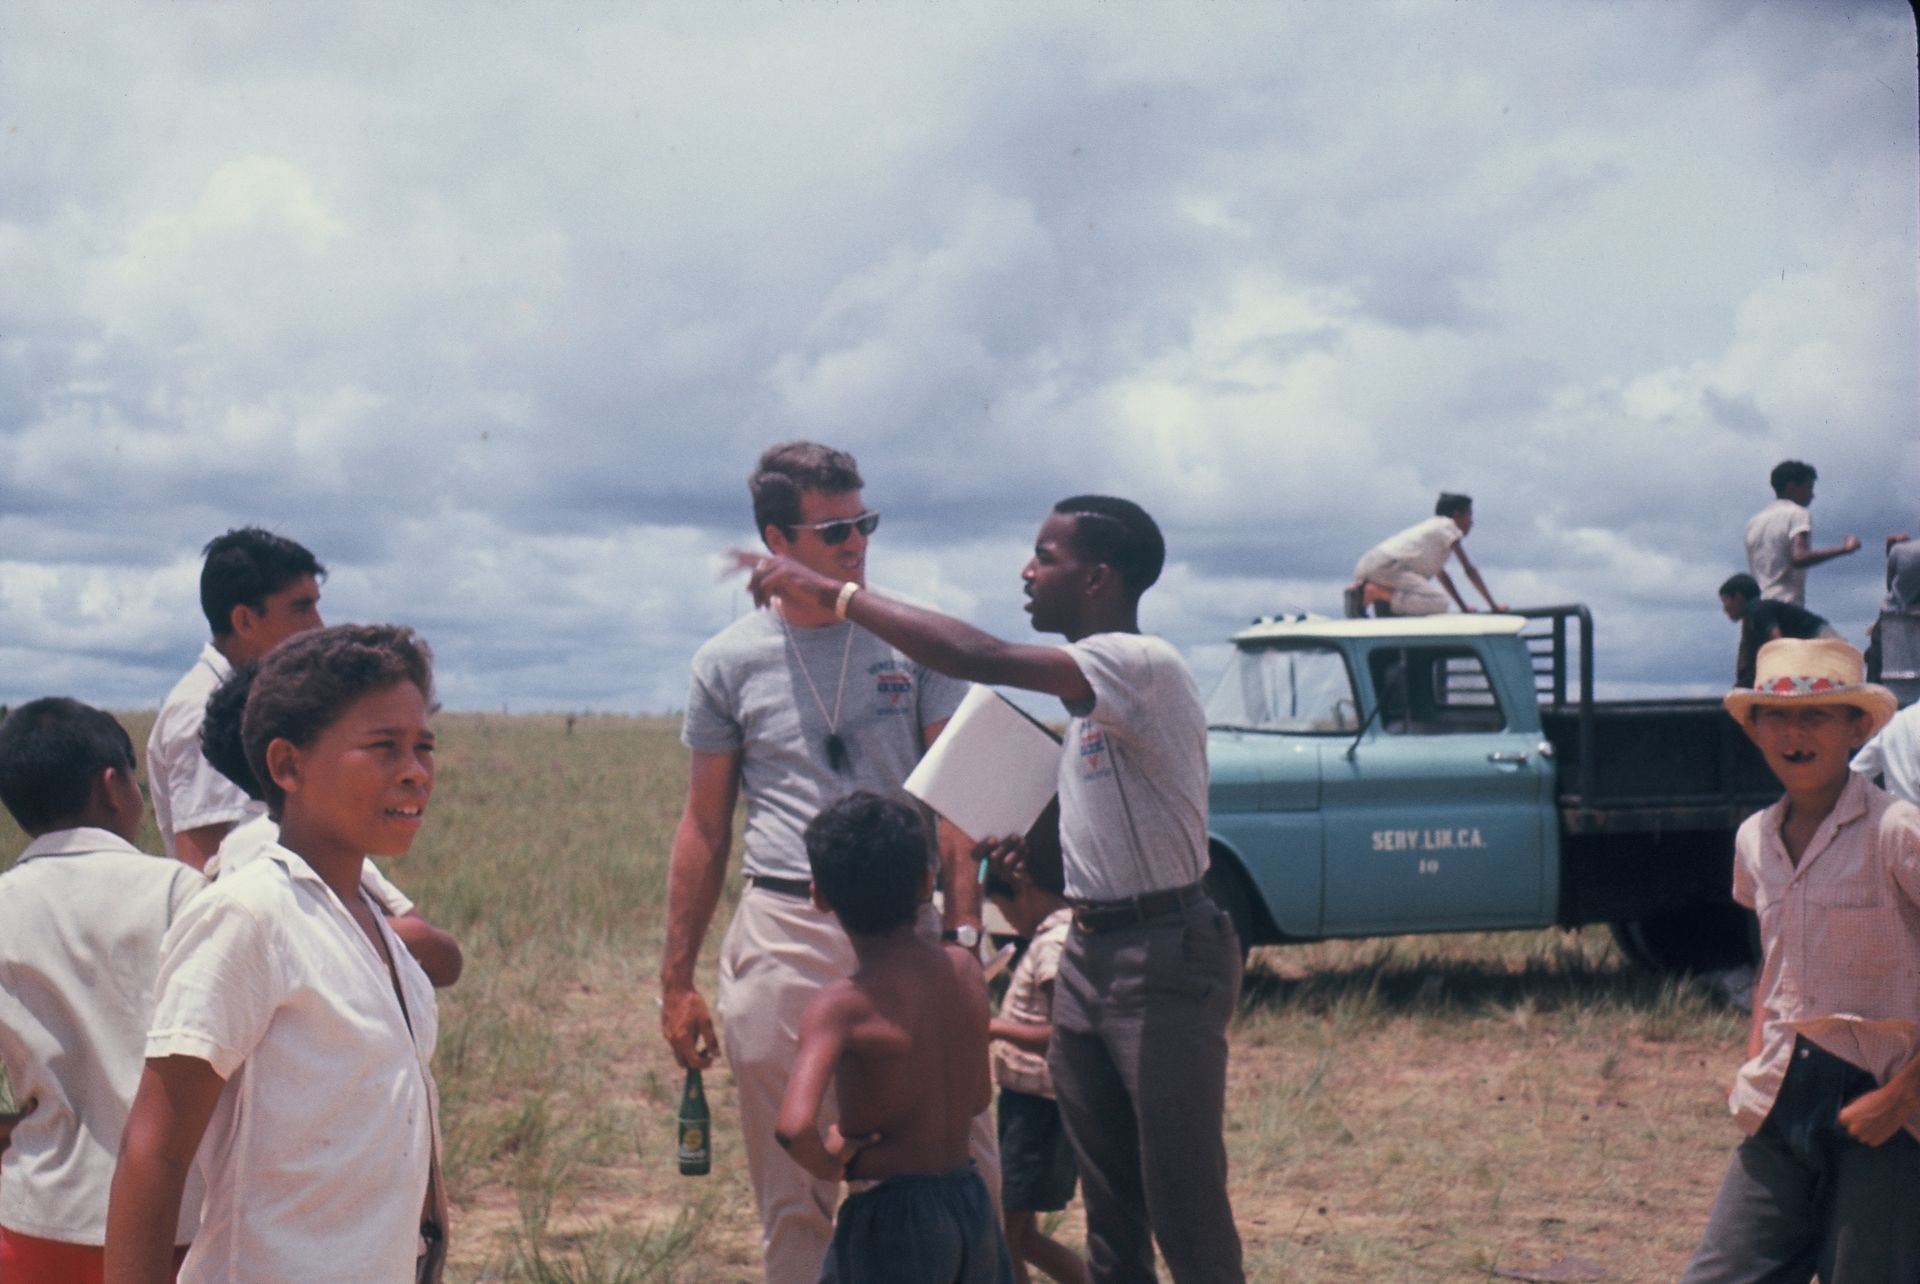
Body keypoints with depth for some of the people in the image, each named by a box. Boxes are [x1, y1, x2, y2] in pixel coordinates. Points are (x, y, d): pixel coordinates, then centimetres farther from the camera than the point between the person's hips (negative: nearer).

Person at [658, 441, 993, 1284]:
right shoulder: (729, 663, 6)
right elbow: (703, 827, 11)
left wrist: (964, 935, -8)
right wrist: (676, 982, 8)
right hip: (783, 937, 0)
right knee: (793, 1204, 6)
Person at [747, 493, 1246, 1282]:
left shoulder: (1144, 667, -18)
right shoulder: (1089, 687, 13)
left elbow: (981, 659, -31)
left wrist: (834, 593, -25)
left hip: (1167, 959, -10)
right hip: (1088, 953, 10)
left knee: (1187, 1215, -5)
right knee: (1110, 1217, 13)